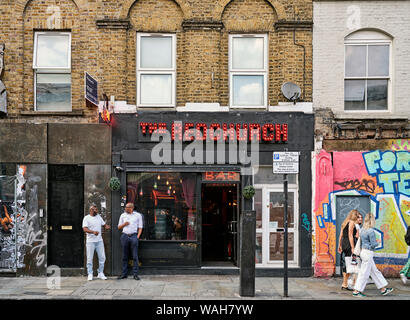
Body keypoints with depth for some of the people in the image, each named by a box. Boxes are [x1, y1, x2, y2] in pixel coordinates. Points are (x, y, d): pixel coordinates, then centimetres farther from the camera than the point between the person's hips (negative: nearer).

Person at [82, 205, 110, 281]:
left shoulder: (99, 217, 12)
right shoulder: (86, 218, -5)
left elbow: (104, 224, 19)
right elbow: (85, 229, -16)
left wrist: (107, 226, -5)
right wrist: (93, 232, -32)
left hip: (99, 240, 5)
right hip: (90, 241, -5)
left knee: (102, 257, 4)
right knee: (90, 258, 0)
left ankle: (100, 273, 15)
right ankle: (90, 274, 11)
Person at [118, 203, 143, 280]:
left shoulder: (138, 215, 6)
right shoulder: (123, 215, 13)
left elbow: (140, 227, 6)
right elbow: (119, 227, 17)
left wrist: (138, 236, -6)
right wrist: (124, 224, -3)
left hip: (134, 236, -2)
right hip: (124, 236, 3)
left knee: (135, 256, -4)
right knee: (125, 256, 5)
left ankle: (135, 274, 0)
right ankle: (124, 273, 12)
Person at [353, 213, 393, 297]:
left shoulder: (362, 230, 8)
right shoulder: (371, 231, -18)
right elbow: (373, 244, -16)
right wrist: (377, 243, 3)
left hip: (363, 251, 9)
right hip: (368, 253, -9)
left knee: (375, 271, 16)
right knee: (364, 273, -2)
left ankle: (383, 289, 24)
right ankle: (356, 291, 3)